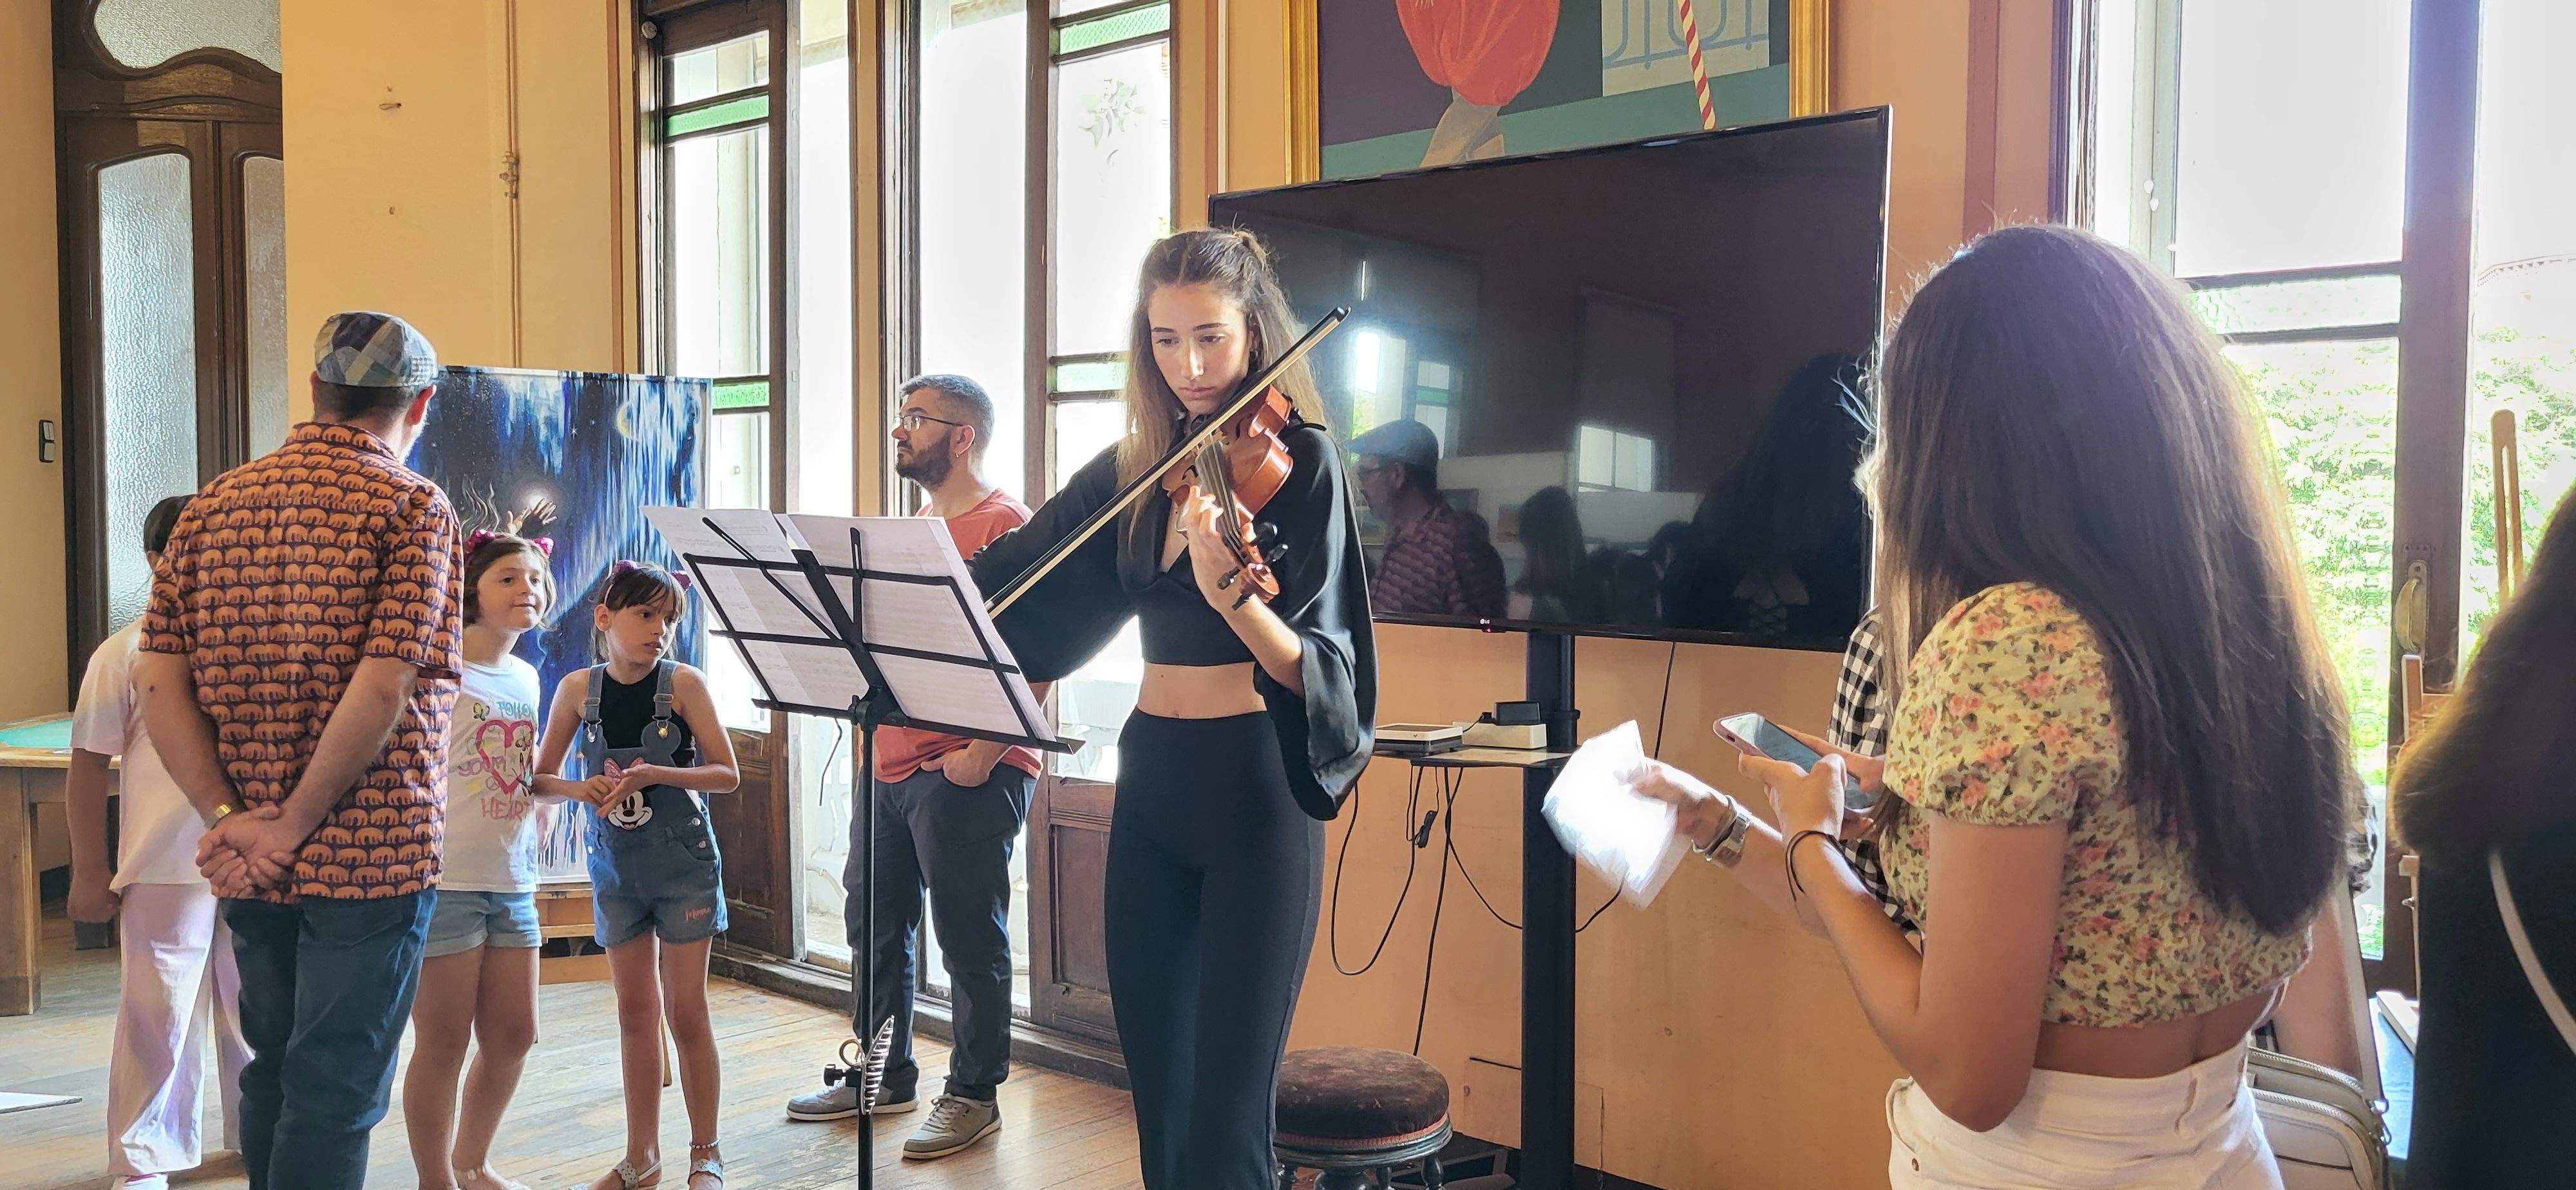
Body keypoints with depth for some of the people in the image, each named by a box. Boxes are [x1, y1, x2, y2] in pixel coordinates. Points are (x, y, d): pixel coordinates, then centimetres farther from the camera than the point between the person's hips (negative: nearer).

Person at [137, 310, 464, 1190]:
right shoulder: (411, 506, -9)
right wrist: (293, 827, -12)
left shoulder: (212, 509, 8)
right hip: (370, 854, -6)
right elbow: (383, 686, -19)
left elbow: (159, 682, 1)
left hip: (252, 869, 6)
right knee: (335, 1091, 1)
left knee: (274, 1073, 19)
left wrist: (228, 817, -5)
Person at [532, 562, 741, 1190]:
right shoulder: (579, 688, -1)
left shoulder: (682, 682, -9)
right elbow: (542, 777, 5)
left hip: (682, 857, -3)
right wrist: (581, 787, -16)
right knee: (635, 1010, 10)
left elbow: (727, 773, -9)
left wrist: (653, 774, -22)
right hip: (615, 861, 3)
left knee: (685, 1009, 1)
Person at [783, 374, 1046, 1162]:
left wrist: (984, 754, -21)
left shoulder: (1004, 525, -10)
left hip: (966, 772, -9)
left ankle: (973, 1096, 14)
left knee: (970, 940, 1)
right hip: (889, 763, 9)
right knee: (875, 923, 16)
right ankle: (885, 1075, 30)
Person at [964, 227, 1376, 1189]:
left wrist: (1232, 595, -34)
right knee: (1158, 1093, 12)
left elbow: (1318, 669, -16)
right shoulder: (1134, 468, 9)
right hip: (1152, 780, 6)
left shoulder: (1300, 460, -8)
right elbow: (1014, 577, 18)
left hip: (1255, 785, -6)